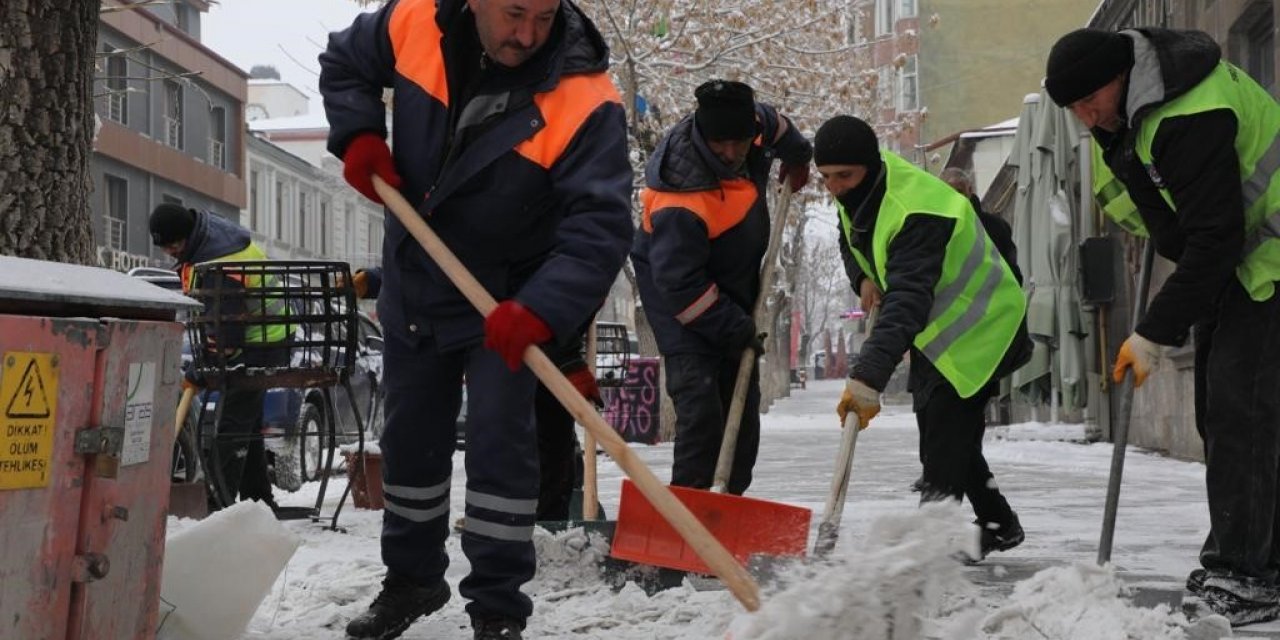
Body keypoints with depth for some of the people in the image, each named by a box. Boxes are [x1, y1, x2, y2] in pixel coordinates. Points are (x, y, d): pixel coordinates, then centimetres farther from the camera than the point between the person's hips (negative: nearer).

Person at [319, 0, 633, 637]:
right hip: (413, 291, 4)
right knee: (409, 441, 17)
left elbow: (600, 225, -32)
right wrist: (358, 136, -14)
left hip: (506, 305, -4)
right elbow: (345, 64, 4)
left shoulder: (584, 100, -29)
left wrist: (540, 308, -45)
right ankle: (412, 578, 36)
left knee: (499, 445, -11)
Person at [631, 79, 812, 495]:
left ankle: (734, 496, 20)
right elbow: (681, 283, -31)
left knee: (742, 395, 11)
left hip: (736, 281, 8)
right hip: (675, 282, -8)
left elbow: (773, 123, 11)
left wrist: (796, 156, 28)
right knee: (698, 394, -21)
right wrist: (735, 329, -25)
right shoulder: (679, 206, -37)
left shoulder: (750, 125, -17)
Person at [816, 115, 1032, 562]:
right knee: (942, 438, 18)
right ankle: (999, 525, 32)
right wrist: (865, 278, -3)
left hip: (977, 330, -10)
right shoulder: (861, 189, -7)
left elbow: (907, 302, -49)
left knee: (943, 449, -17)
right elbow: (852, 239, 17)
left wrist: (867, 378, -58)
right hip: (934, 330, 10)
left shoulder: (916, 213, -37)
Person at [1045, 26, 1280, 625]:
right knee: (1218, 410, 10)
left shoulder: (1192, 119, -32)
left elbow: (1213, 239, -32)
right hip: (1221, 262, 10)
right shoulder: (1129, 100, 0)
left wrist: (1155, 333, -29)